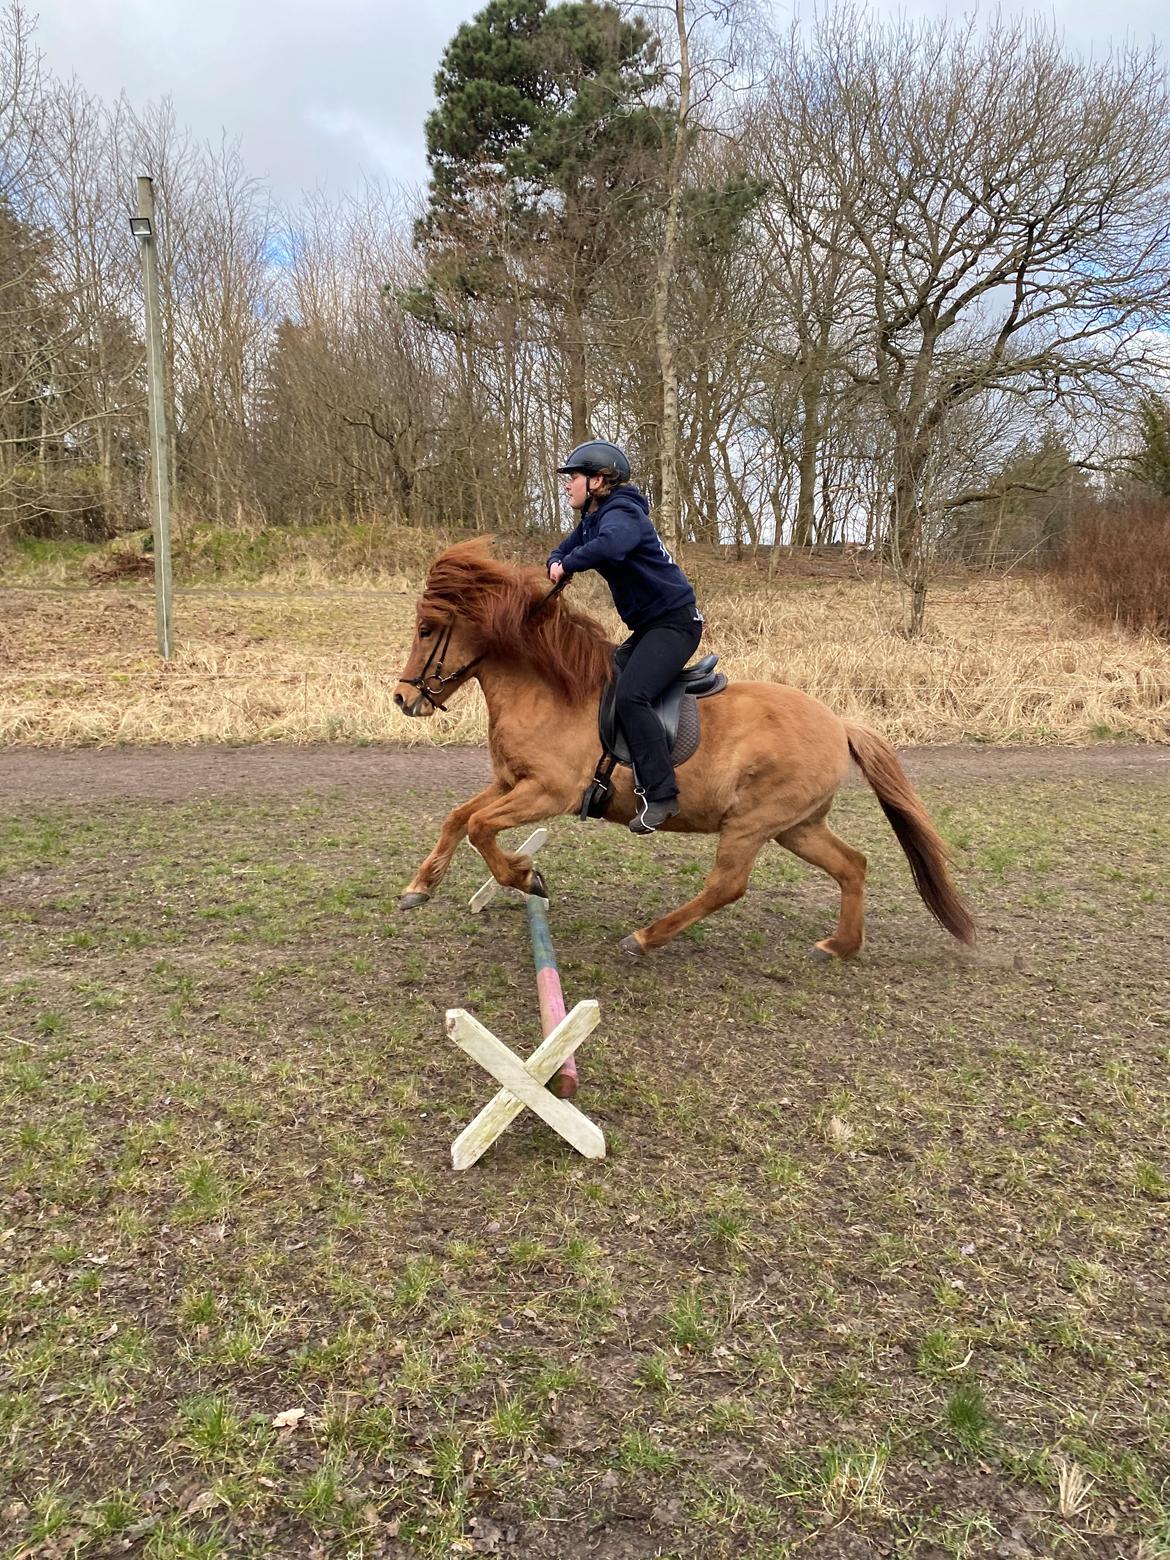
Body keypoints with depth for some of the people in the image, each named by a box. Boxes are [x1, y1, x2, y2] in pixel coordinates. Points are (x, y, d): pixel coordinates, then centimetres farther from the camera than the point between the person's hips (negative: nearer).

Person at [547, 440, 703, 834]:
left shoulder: (622, 513, -17)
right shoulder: (591, 519, 14)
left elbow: (610, 545, -39)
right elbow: (563, 551, 17)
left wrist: (569, 564, -23)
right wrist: (556, 564, -7)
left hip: (674, 621, -11)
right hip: (647, 627, 11)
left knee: (630, 695, -27)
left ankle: (660, 794, -26)